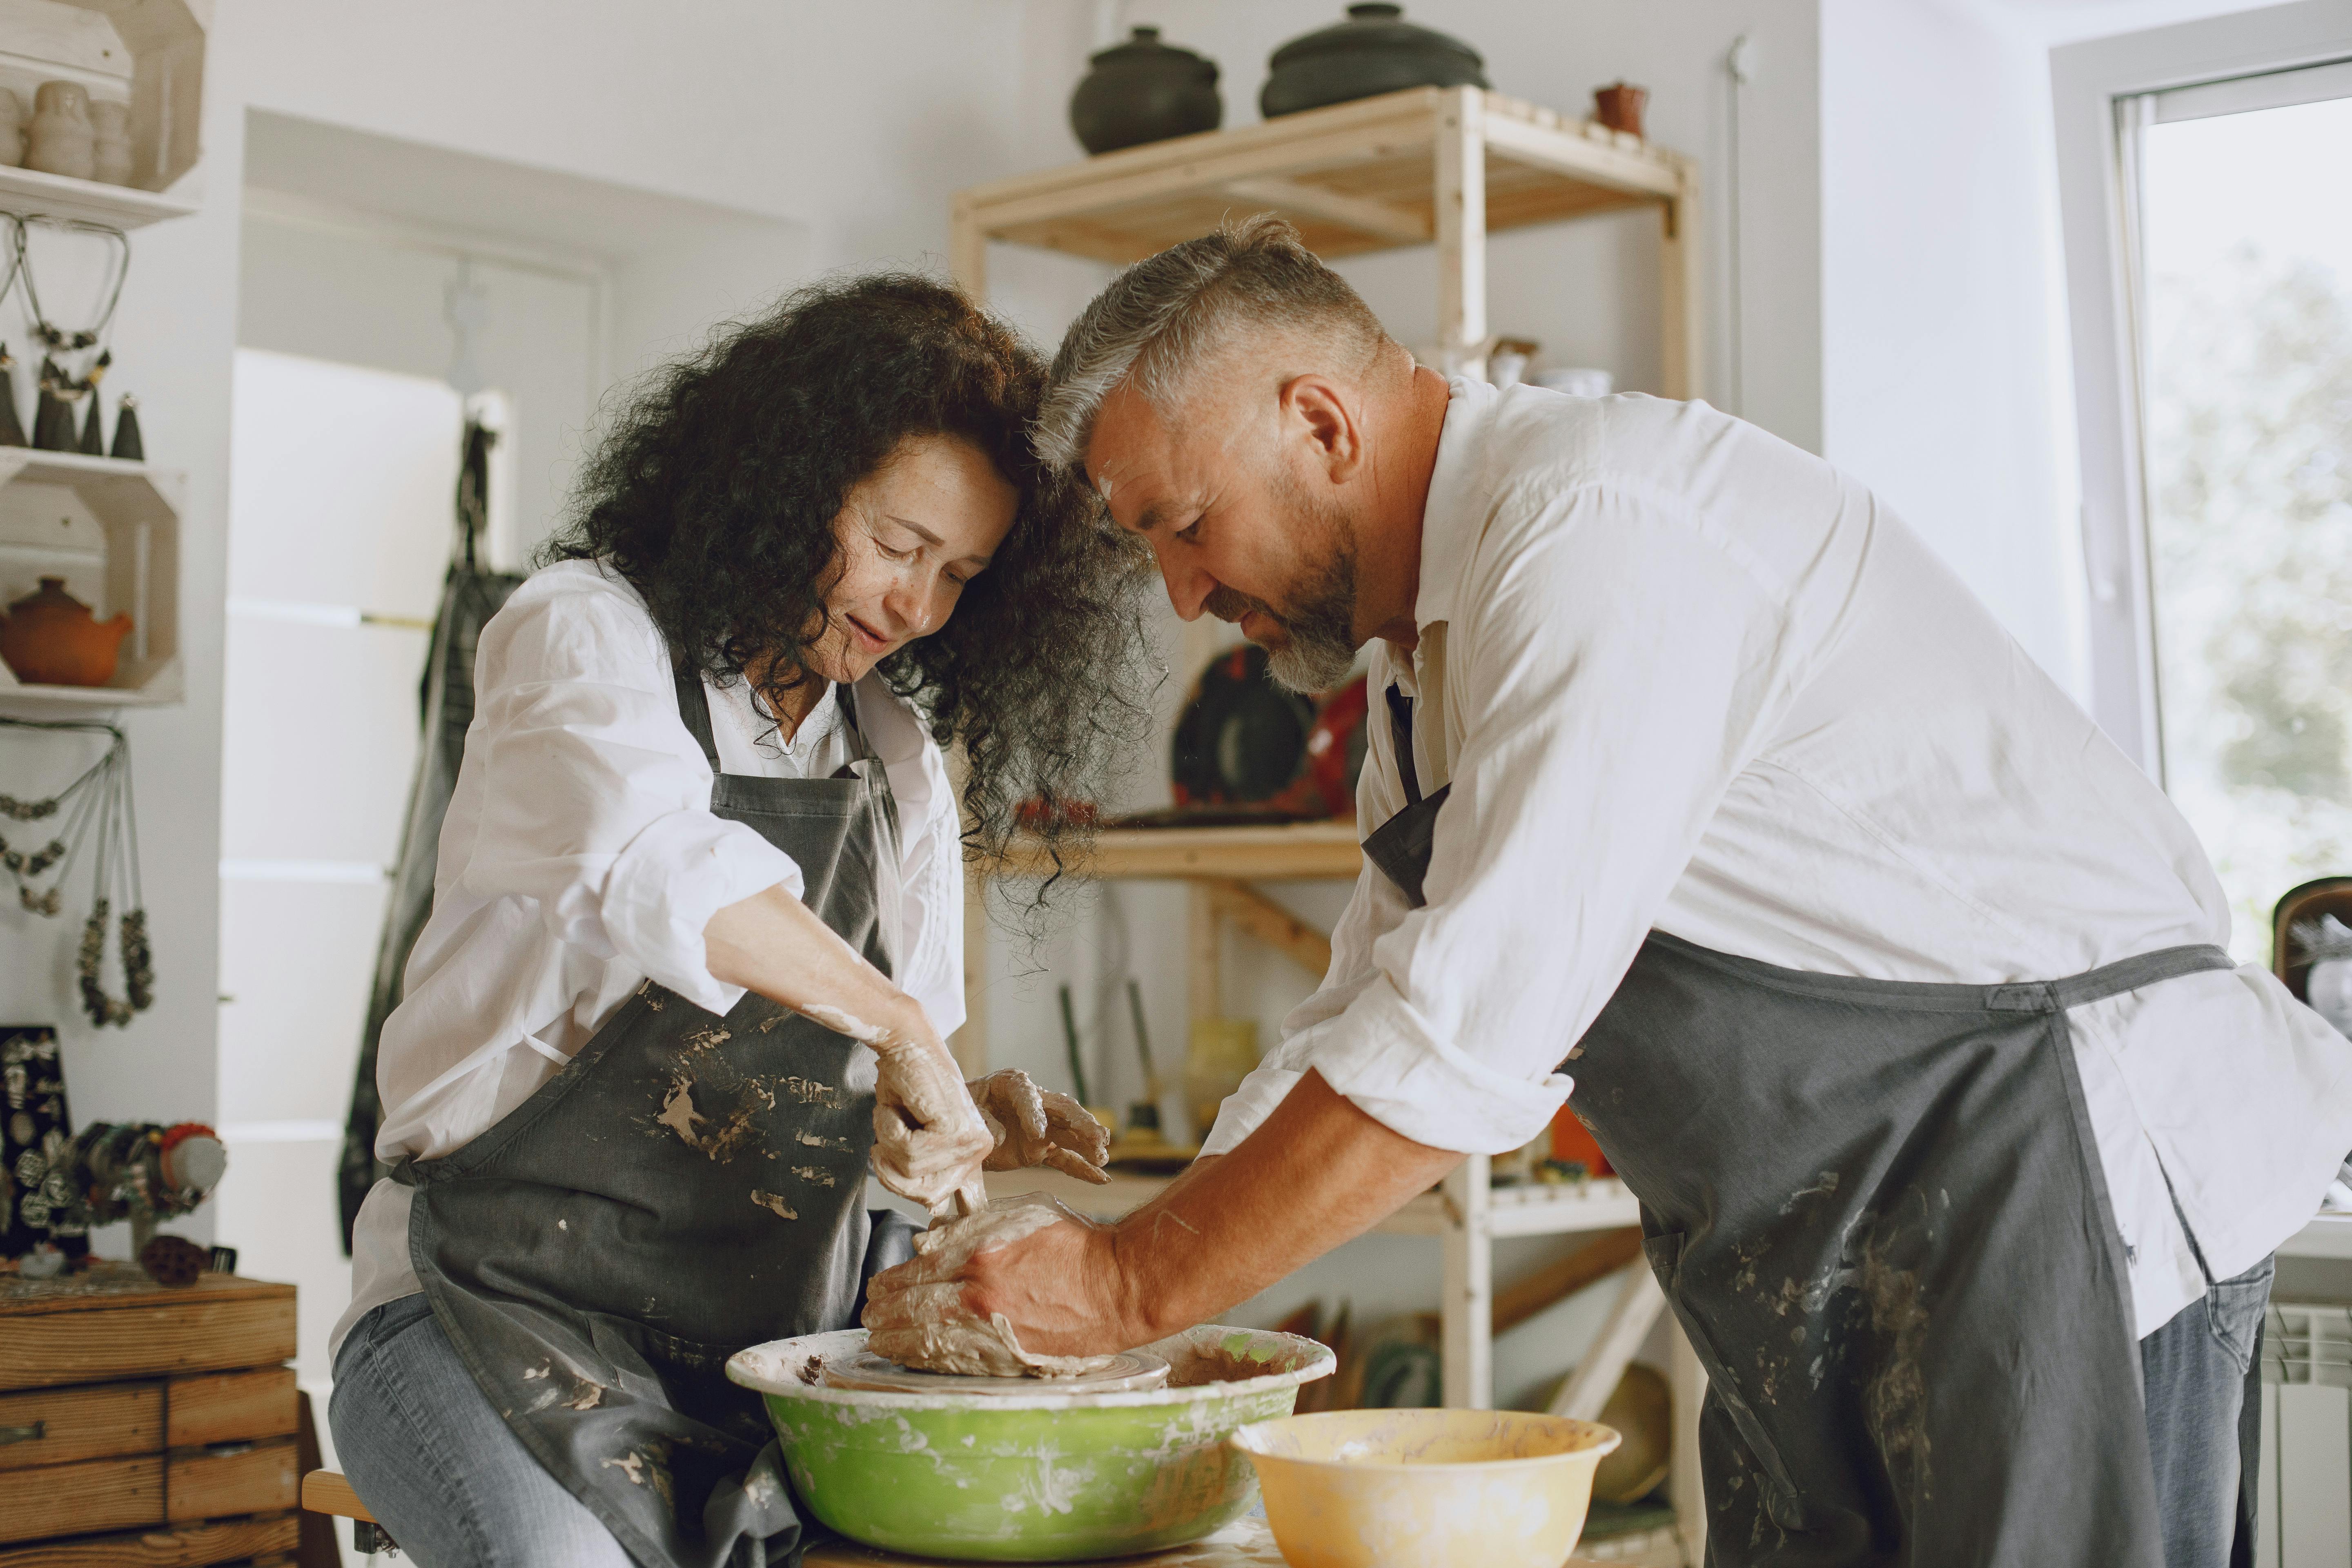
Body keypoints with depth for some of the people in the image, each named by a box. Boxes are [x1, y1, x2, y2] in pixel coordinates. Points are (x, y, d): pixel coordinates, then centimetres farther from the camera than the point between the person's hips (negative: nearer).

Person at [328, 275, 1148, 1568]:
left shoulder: (900, 756, 14)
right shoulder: (586, 633, -5)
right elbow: (650, 856, -30)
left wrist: (974, 1124, -2)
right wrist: (895, 1021, -29)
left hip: (774, 1331, 6)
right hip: (513, 1302, -6)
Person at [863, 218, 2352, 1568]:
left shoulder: (1605, 524, -20)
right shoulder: (1438, 645, 13)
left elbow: (1480, 1022, -26)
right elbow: (1365, 1039, 16)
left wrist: (1129, 1288, -18)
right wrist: (1105, 1249, 6)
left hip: (2055, 1146, -9)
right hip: (1824, 1272, 9)